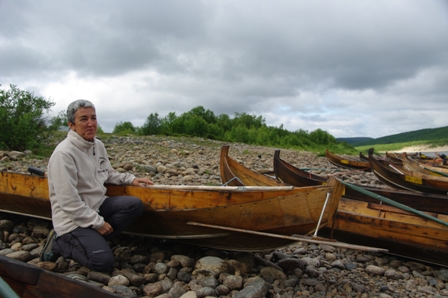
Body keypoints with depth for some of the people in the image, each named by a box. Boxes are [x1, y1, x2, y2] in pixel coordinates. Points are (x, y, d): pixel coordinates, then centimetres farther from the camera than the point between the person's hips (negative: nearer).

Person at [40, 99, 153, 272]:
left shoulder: (98, 145, 4)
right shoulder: (64, 153, -21)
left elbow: (107, 174, 19)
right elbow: (69, 202, -22)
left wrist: (130, 179, 2)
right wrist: (98, 223, -17)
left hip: (97, 207, 8)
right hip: (73, 219, -8)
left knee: (135, 205, -11)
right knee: (103, 261, -17)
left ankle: (94, 239, -3)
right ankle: (60, 243, 6)